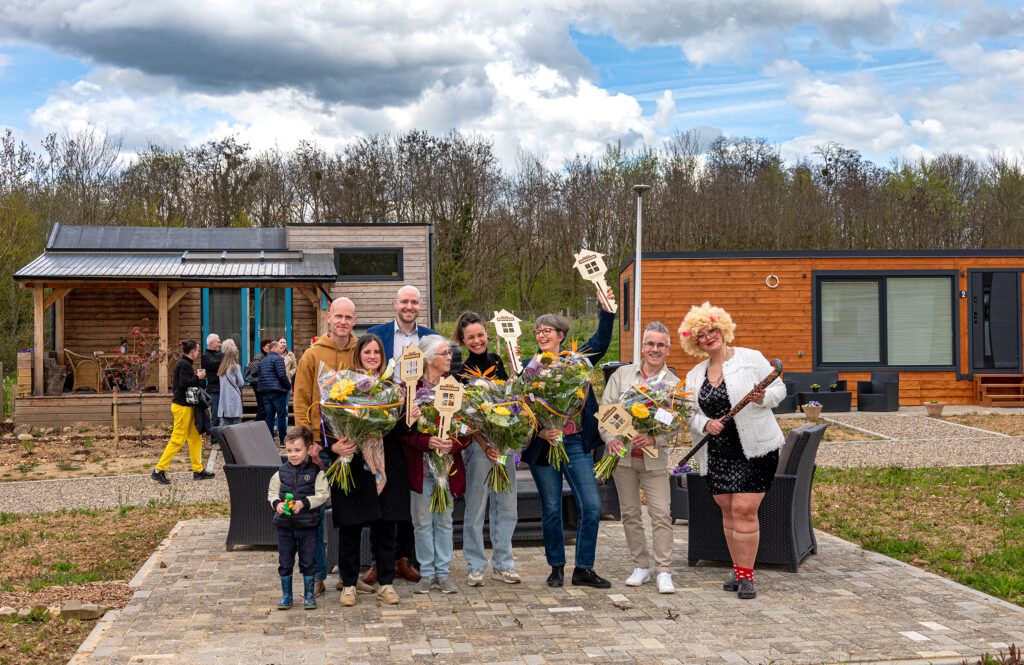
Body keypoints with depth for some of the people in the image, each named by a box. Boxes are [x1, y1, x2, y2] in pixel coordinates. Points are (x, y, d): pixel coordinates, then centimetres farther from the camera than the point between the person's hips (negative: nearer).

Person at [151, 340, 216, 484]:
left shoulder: (182, 363, 15)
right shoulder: (184, 364, -15)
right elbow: (184, 383, -25)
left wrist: (195, 376, 12)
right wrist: (198, 377, -11)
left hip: (186, 406, 10)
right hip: (183, 406, -10)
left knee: (195, 437, 12)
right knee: (178, 440, -7)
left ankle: (198, 470, 16)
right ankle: (159, 471, -2)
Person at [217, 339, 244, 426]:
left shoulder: (221, 368, 9)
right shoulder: (236, 367, -6)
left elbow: (220, 384, 13)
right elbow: (241, 383, -2)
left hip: (224, 399, 5)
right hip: (234, 398, -5)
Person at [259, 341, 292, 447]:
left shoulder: (262, 361, 18)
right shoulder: (278, 359, -7)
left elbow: (260, 377, 18)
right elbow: (282, 375, -17)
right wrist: (289, 386, -4)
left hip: (265, 392, 7)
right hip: (278, 391, -7)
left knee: (269, 416, 8)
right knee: (282, 416, -1)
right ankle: (283, 440, 1)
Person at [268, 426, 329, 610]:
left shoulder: (316, 472, -6)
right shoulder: (282, 472, 4)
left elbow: (322, 495, -9)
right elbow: (272, 492, 11)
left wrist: (304, 503, -20)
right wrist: (277, 503, -9)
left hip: (308, 525, -3)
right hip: (284, 524, 3)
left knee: (308, 562, 6)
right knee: (285, 562, 9)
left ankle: (308, 594, 20)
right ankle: (286, 595, 22)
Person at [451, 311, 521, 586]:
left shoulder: (496, 361, 10)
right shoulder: (461, 371, -6)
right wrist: (486, 446, -16)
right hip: (477, 442, -5)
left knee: (506, 506, 8)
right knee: (476, 507, 0)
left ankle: (503, 564, 20)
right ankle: (475, 566, 12)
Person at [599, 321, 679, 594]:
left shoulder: (674, 384, 2)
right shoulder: (622, 374, 5)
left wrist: (654, 438, -24)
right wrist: (610, 438, -14)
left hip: (654, 458, -2)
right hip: (623, 455, 2)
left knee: (661, 514, -8)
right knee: (630, 513, 8)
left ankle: (664, 572, -1)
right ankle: (641, 566, 20)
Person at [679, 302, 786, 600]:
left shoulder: (751, 358, 0)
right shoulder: (695, 375, 12)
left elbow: (779, 389, 2)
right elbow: (690, 415, 11)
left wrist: (763, 398, -19)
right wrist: (705, 424, -10)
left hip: (754, 449, -5)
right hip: (716, 453, 5)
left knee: (744, 509, -10)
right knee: (728, 510, 7)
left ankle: (746, 575, -3)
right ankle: (739, 570, 19)